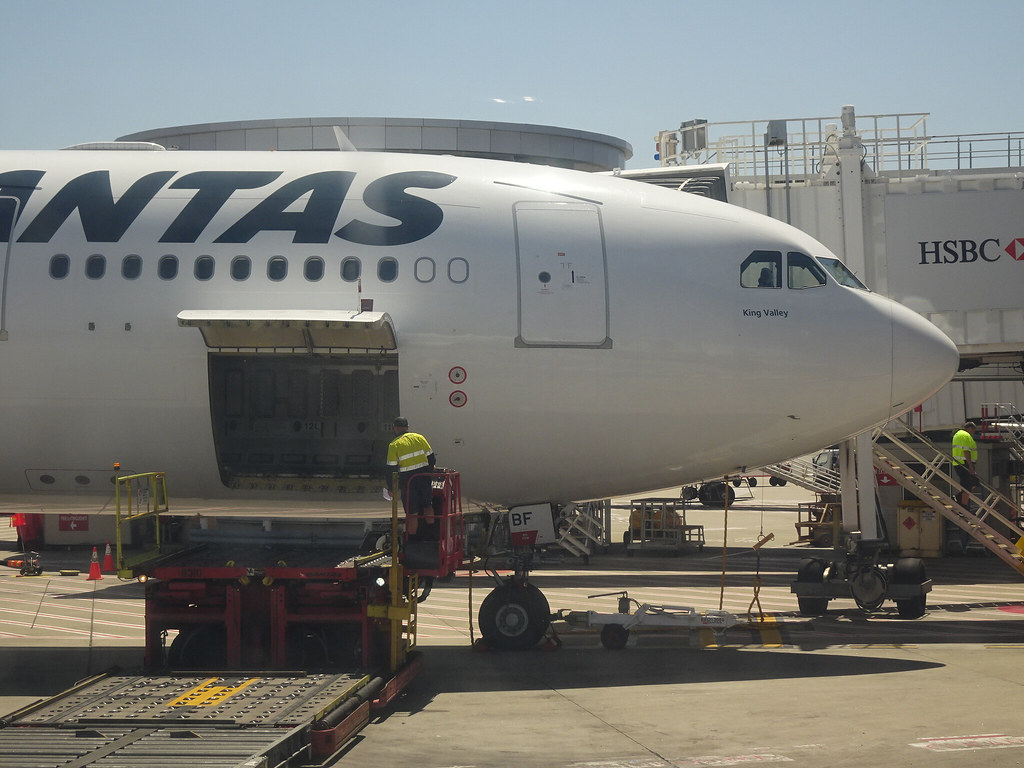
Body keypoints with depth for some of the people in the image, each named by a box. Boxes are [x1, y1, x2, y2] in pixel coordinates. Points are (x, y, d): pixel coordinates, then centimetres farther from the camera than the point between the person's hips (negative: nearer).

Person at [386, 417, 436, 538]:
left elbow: (391, 468, -6)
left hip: (407, 480, -3)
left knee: (412, 513, 3)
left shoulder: (394, 445, -5)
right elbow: (431, 457, 10)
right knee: (428, 506, 21)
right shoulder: (419, 437, 5)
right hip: (424, 477, 4)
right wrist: (429, 472, 26)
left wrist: (391, 487, 3)